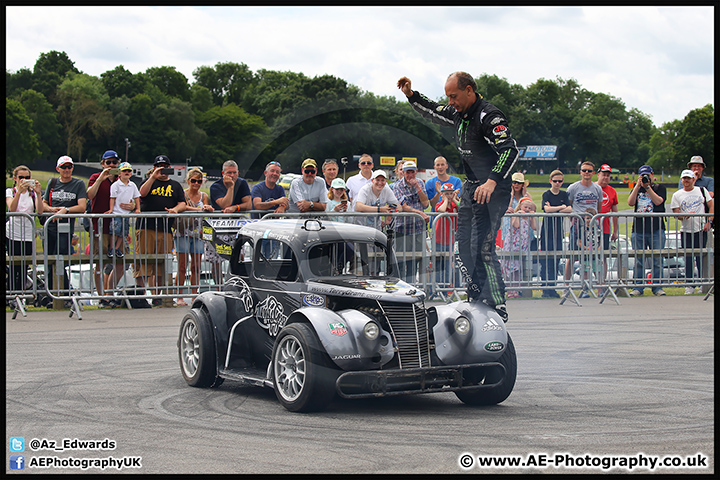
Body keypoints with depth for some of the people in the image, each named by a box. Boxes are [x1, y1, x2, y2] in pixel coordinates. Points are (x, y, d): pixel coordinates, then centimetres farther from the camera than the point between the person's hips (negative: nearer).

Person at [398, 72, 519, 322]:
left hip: (492, 190, -9)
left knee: (483, 247, -15)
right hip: (471, 188, 9)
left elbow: (510, 150, -28)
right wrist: (411, 95, 15)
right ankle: (477, 299, 14)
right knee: (464, 245, 8)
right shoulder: (459, 114, 9)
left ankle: (497, 307, -12)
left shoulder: (488, 116, -18)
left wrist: (492, 182, -40)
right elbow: (433, 112, 29)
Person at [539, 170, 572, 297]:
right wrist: (561, 207, -10)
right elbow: (547, 209, -19)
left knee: (555, 259, 5)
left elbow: (569, 209, -2)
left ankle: (552, 288, 10)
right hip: (547, 230, -4)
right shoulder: (546, 194, -2)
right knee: (546, 259, -7)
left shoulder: (564, 194, 11)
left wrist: (554, 209, -12)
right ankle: (545, 288, -4)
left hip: (558, 229, 4)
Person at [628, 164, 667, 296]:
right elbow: (630, 202, 0)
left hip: (656, 230, -2)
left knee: (657, 260, -1)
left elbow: (658, 201, -9)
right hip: (638, 230, 2)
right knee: (638, 260, 1)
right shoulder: (637, 189, 16)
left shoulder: (659, 188, 9)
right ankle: (638, 287, 6)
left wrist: (648, 187, -11)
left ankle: (657, 287, 5)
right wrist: (638, 185, -6)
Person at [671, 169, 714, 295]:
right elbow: (676, 213, 2)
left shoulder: (702, 190, 7)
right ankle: (689, 285, 4)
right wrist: (685, 215, -19)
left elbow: (711, 206, 8)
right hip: (686, 231, 1)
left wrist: (708, 221, -5)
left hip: (701, 229, -1)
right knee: (688, 259, -1)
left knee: (701, 258, -1)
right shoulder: (677, 195, 7)